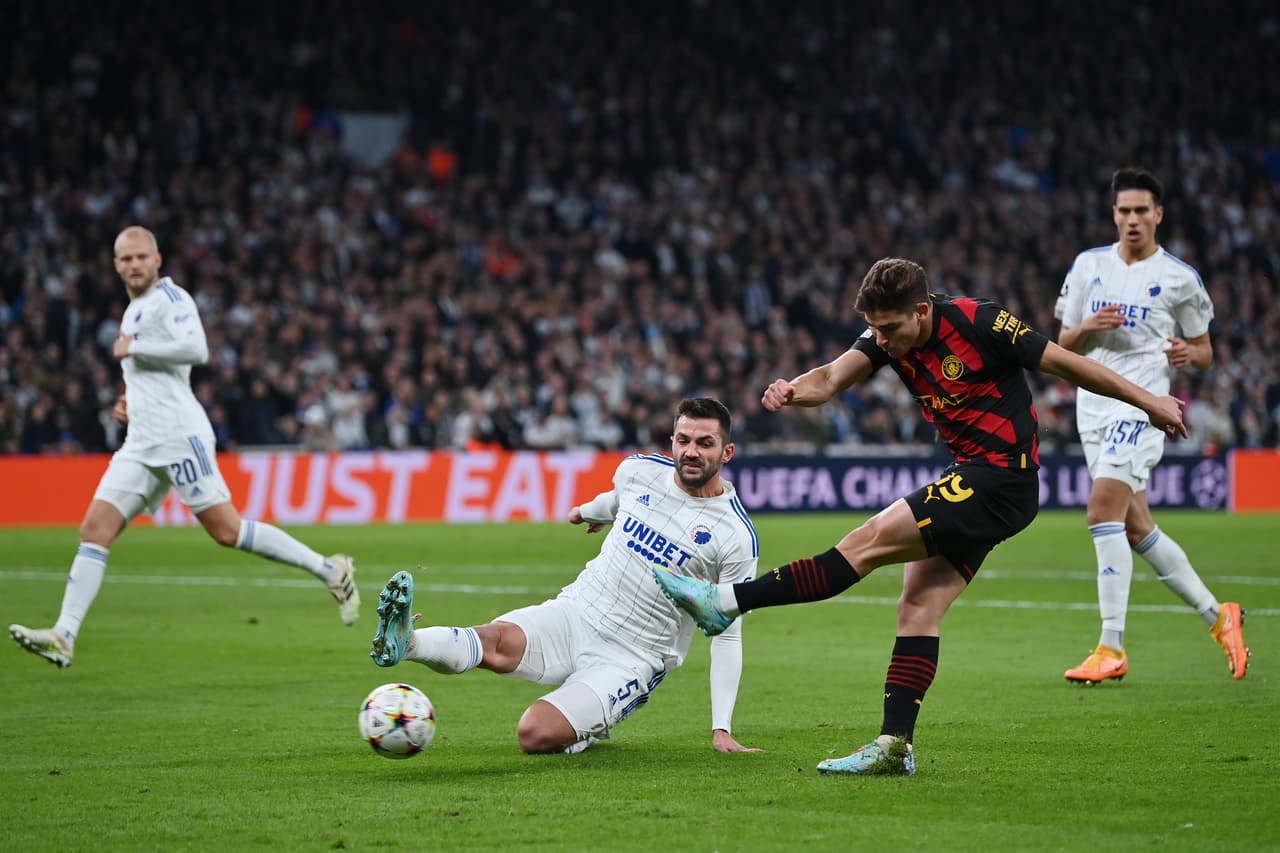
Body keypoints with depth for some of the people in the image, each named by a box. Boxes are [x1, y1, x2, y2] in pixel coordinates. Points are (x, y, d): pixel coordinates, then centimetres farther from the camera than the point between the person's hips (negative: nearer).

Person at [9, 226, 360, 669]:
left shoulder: (169, 298, -5)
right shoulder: (134, 311, 24)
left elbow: (196, 350, -22)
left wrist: (133, 348, -14)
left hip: (178, 434, -9)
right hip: (141, 445, 9)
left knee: (227, 530, -11)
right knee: (94, 531, -3)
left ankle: (330, 570, 0)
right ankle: (63, 636, -8)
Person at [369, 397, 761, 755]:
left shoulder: (737, 538, -10)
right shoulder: (639, 469, 1)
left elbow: (727, 636, -4)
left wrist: (722, 729, -7)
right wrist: (591, 510, 49)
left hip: (631, 658, -3)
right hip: (575, 612, 3)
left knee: (535, 735, -23)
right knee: (498, 640, -31)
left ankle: (588, 729, 7)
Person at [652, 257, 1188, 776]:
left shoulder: (979, 324, -17)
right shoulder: (888, 336, 2)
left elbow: (1065, 364, -9)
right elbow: (834, 377, -12)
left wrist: (1149, 402, -3)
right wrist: (793, 391, -35)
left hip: (1003, 478, -8)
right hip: (970, 481, 8)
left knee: (871, 540, -14)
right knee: (918, 608, 0)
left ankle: (727, 602, -14)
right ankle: (895, 746, -1)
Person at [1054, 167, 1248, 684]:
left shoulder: (1180, 278, 0)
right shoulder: (1089, 265, 11)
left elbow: (1205, 350, 9)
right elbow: (1064, 343, 14)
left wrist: (1187, 354, -14)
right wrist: (1089, 327, -8)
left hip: (1141, 404, -6)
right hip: (1093, 404, 6)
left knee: (1103, 513, -19)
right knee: (1138, 530, 7)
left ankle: (1111, 650, -18)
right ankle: (1218, 616, 23)